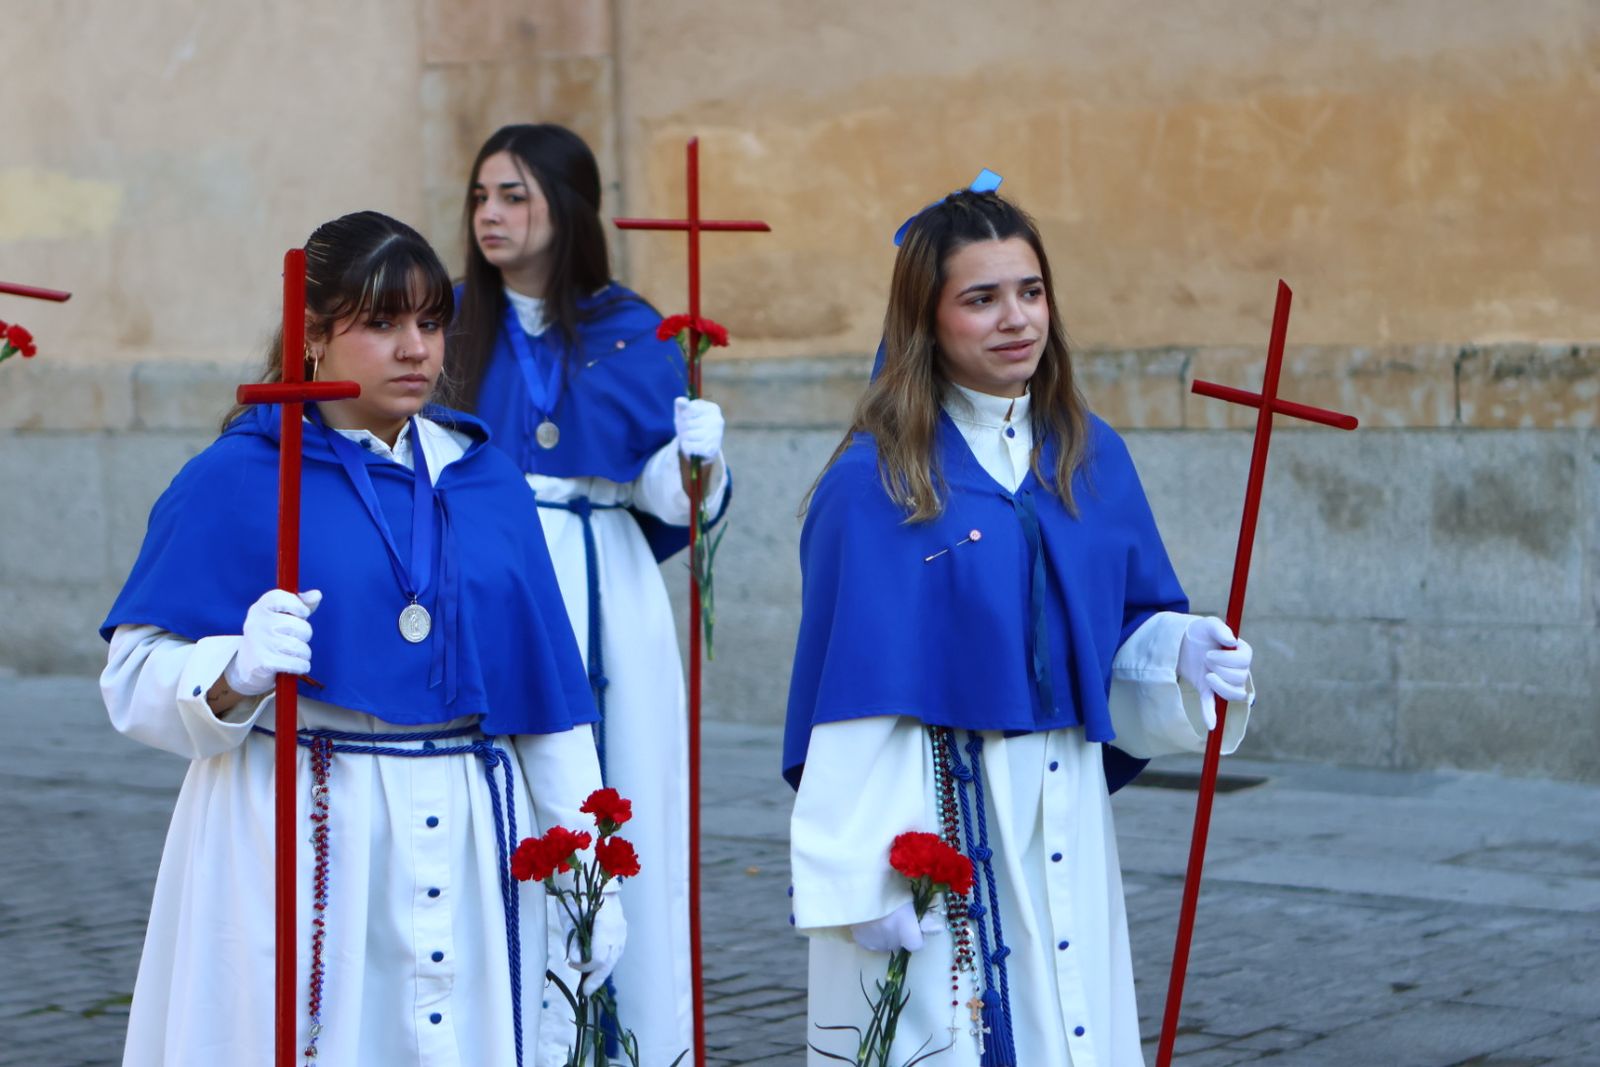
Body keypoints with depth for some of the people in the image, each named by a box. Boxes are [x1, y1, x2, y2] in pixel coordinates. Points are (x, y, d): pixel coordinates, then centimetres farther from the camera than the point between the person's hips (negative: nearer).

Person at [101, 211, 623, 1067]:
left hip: (464, 850, 4)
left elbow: (550, 695, 13)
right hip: (296, 848, -4)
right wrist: (238, 671, -28)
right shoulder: (232, 480, -3)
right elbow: (137, 682, -8)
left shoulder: (483, 480, 11)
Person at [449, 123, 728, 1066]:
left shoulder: (632, 334, 4)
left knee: (621, 809, 0)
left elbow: (671, 495, 2)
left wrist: (697, 460, -18)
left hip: (606, 601, 0)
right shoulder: (450, 325, 5)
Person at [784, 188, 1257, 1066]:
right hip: (926, 816, -5)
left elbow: (1127, 629, 13)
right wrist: (864, 877, -15)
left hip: (1062, 822, 5)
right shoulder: (875, 480, -8)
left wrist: (1181, 653, -10)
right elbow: (853, 687, -11)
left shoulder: (1091, 458, 8)